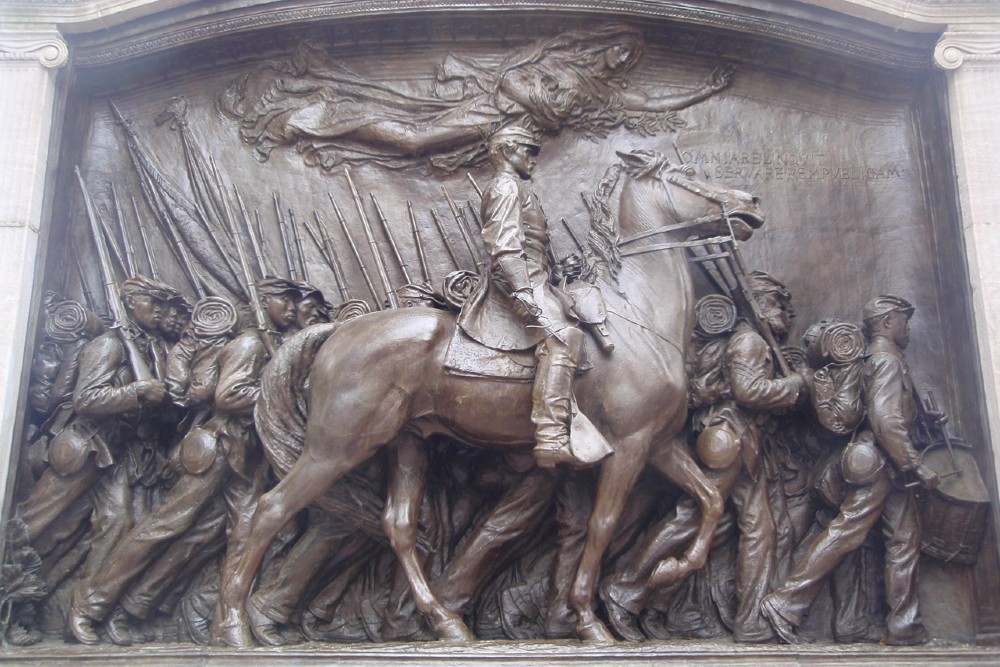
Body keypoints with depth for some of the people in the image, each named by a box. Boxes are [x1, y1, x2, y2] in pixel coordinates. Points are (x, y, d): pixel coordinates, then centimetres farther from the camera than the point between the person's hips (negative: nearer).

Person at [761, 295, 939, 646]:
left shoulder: (883, 358, 22)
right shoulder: (887, 358, -10)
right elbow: (885, 418, -22)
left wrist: (908, 464, 18)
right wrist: (916, 465, -21)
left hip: (887, 467, 10)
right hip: (880, 462, -10)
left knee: (905, 538, 8)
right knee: (847, 531, -12)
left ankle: (904, 628, 11)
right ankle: (786, 605, -12)